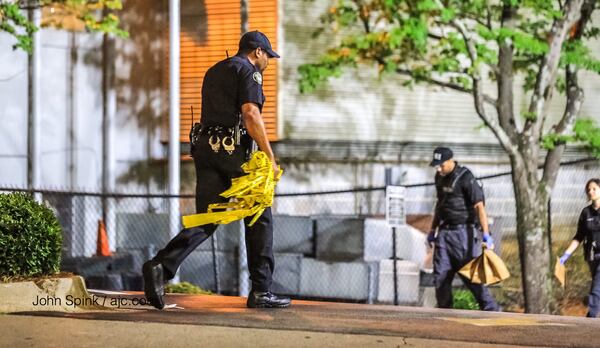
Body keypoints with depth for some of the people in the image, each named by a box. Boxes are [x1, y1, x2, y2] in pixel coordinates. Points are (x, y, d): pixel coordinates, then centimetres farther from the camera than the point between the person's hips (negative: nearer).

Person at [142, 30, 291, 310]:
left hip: (205, 147, 7)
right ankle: (261, 291, 6)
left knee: (206, 221, 2)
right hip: (233, 149, -7)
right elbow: (250, 114, -16)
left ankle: (160, 267, -21)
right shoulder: (248, 71, -3)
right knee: (259, 218, 6)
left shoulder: (214, 72, 24)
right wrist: (270, 156, -16)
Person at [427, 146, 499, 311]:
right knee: (440, 276, 3)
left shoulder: (466, 178, -14)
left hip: (464, 232, -7)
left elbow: (479, 206, -20)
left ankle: (491, 310, -2)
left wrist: (486, 234, -27)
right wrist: (433, 230, 27)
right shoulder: (440, 177, 10)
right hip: (445, 232, 7)